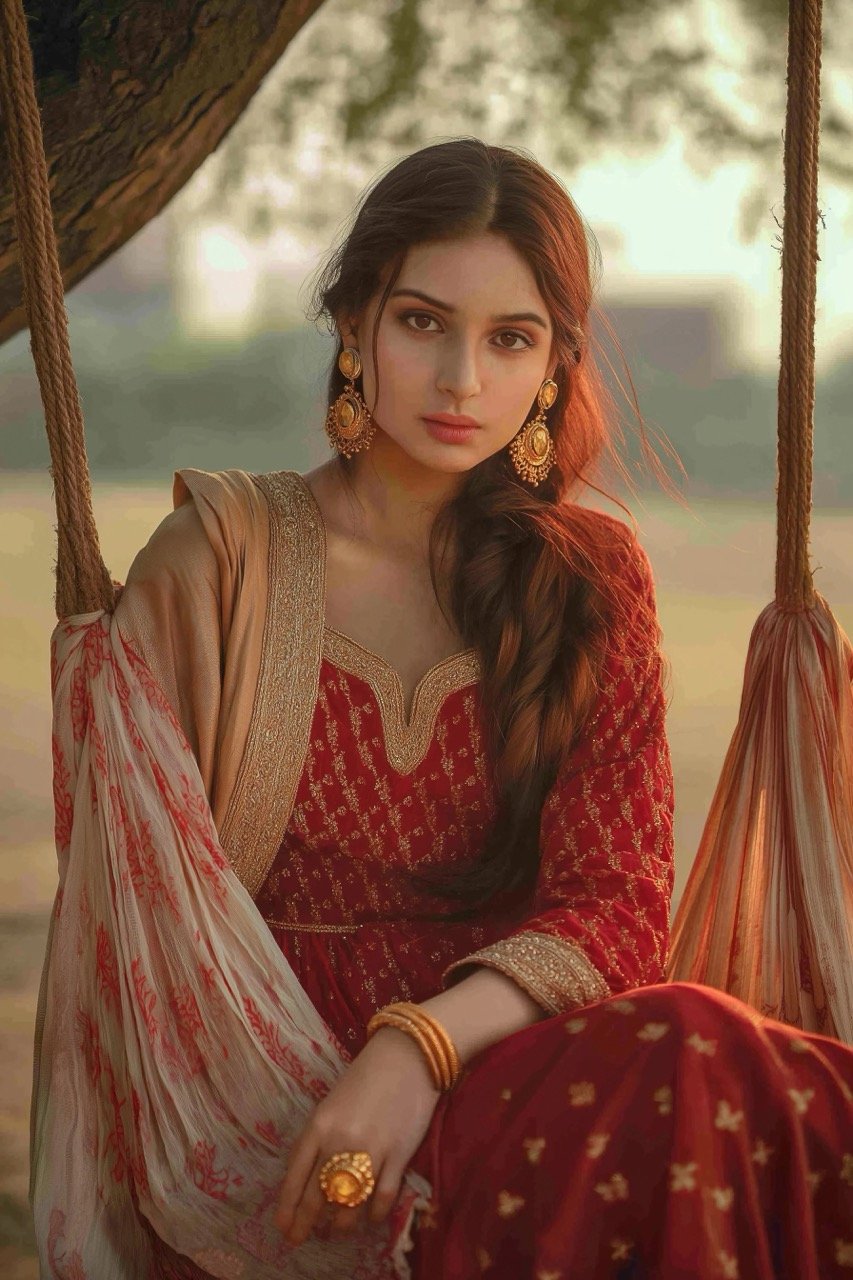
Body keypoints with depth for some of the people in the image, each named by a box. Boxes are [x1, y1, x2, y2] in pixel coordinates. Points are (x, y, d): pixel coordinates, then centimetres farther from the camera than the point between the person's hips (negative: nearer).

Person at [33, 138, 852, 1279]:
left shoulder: (595, 581, 10)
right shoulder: (223, 556, 3)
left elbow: (617, 907, 0)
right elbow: (127, 892, 3)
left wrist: (422, 1047, -19)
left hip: (508, 1061, 4)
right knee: (685, 1072, -32)